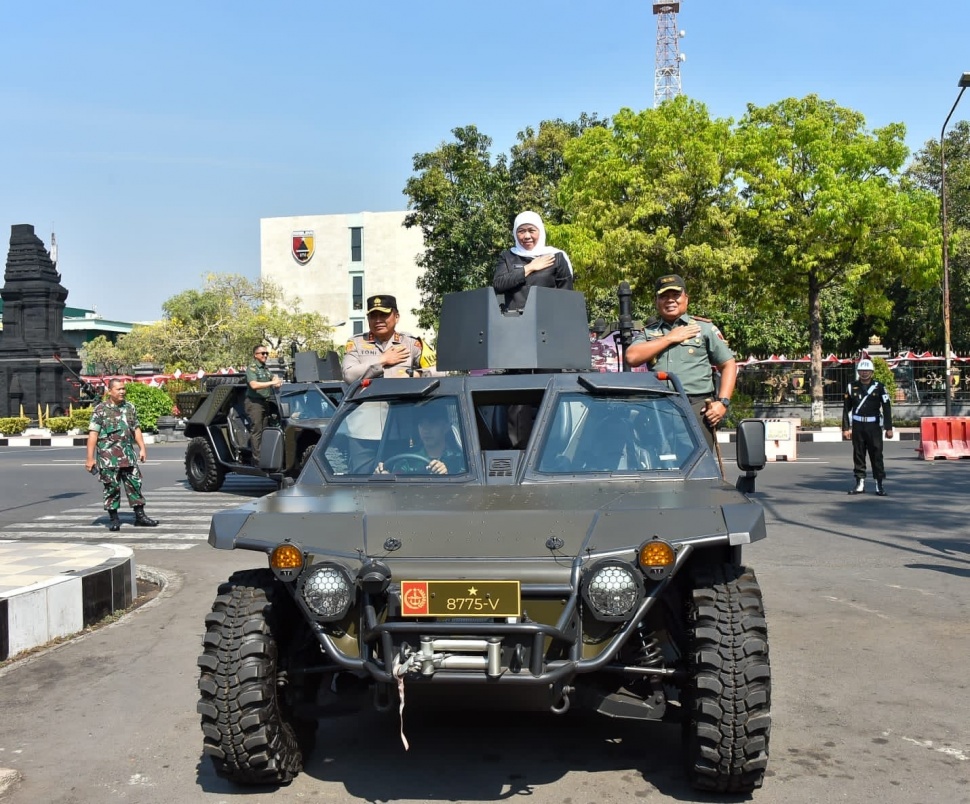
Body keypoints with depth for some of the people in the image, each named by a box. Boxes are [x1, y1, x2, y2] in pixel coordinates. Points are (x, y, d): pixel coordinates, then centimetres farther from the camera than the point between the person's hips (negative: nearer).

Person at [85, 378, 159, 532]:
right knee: (112, 487, 1)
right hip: (108, 455, -4)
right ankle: (113, 519, 11)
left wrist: (142, 448, 7)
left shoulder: (129, 407, 10)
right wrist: (90, 458, -13)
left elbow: (136, 429, 16)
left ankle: (140, 516, 10)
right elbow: (93, 434, -8)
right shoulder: (100, 409, -5)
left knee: (135, 484, 4)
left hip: (128, 454, 5)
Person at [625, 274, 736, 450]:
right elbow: (632, 357, -1)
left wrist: (723, 402, -2)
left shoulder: (705, 328, 13)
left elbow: (729, 364, 11)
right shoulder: (648, 332, 18)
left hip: (698, 409, -2)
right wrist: (669, 338, 0)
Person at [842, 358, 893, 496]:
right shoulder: (851, 387, 6)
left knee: (876, 455, -2)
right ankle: (860, 484, 12)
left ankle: (879, 484, 4)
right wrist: (845, 428, 4)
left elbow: (886, 408, 0)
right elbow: (846, 409, 8)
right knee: (858, 455, 5)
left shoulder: (879, 387, 1)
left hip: (874, 426, -2)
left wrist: (889, 428, -5)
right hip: (857, 426, 2)